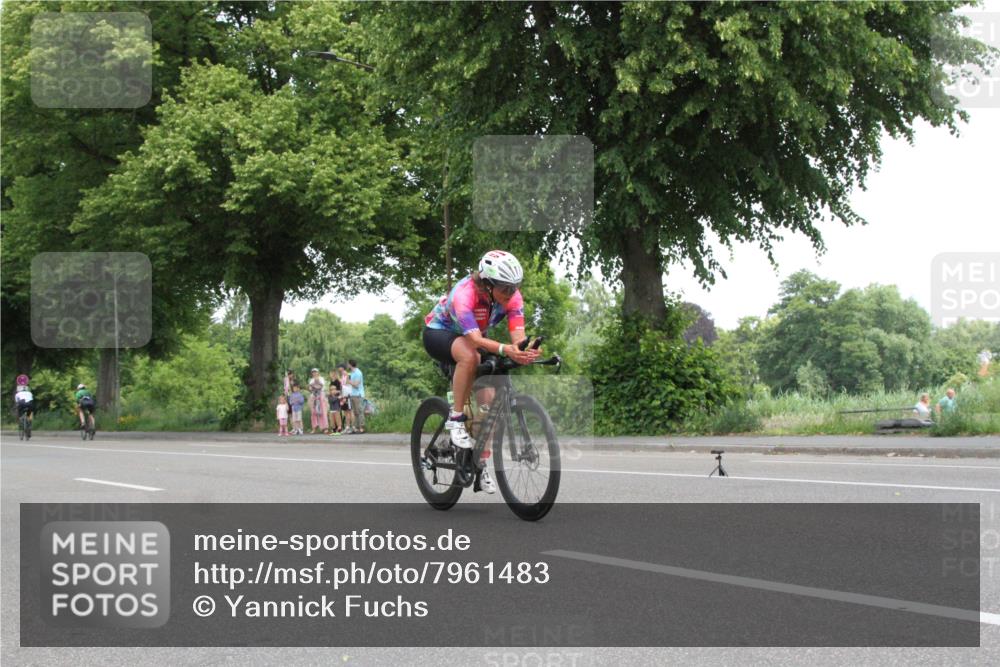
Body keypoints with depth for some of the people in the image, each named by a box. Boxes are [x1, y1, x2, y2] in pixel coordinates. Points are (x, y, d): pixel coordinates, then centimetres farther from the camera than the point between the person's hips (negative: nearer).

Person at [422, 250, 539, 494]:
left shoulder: (512, 297, -22)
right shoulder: (464, 295, -37)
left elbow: (518, 336, -30)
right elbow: (476, 339, -47)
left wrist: (527, 352, -54)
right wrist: (505, 350, -65)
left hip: (471, 337, 5)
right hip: (438, 333, -5)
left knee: (489, 399, -9)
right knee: (470, 356, -39)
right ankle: (456, 418, -23)